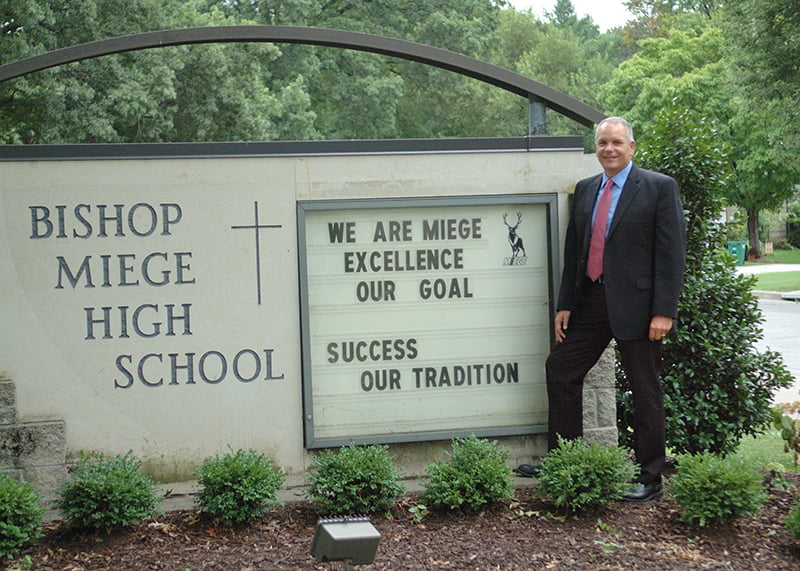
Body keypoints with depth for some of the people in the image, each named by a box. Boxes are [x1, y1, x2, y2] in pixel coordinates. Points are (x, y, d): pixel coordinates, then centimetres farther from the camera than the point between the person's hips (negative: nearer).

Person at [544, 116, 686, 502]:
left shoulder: (659, 188, -5)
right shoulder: (585, 189, 12)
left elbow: (672, 253, -10)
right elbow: (573, 250, 14)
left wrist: (664, 311, -16)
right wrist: (564, 304, 8)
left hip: (636, 305, -6)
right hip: (591, 303, 6)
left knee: (645, 391, 3)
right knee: (559, 370, 10)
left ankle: (649, 479, 14)